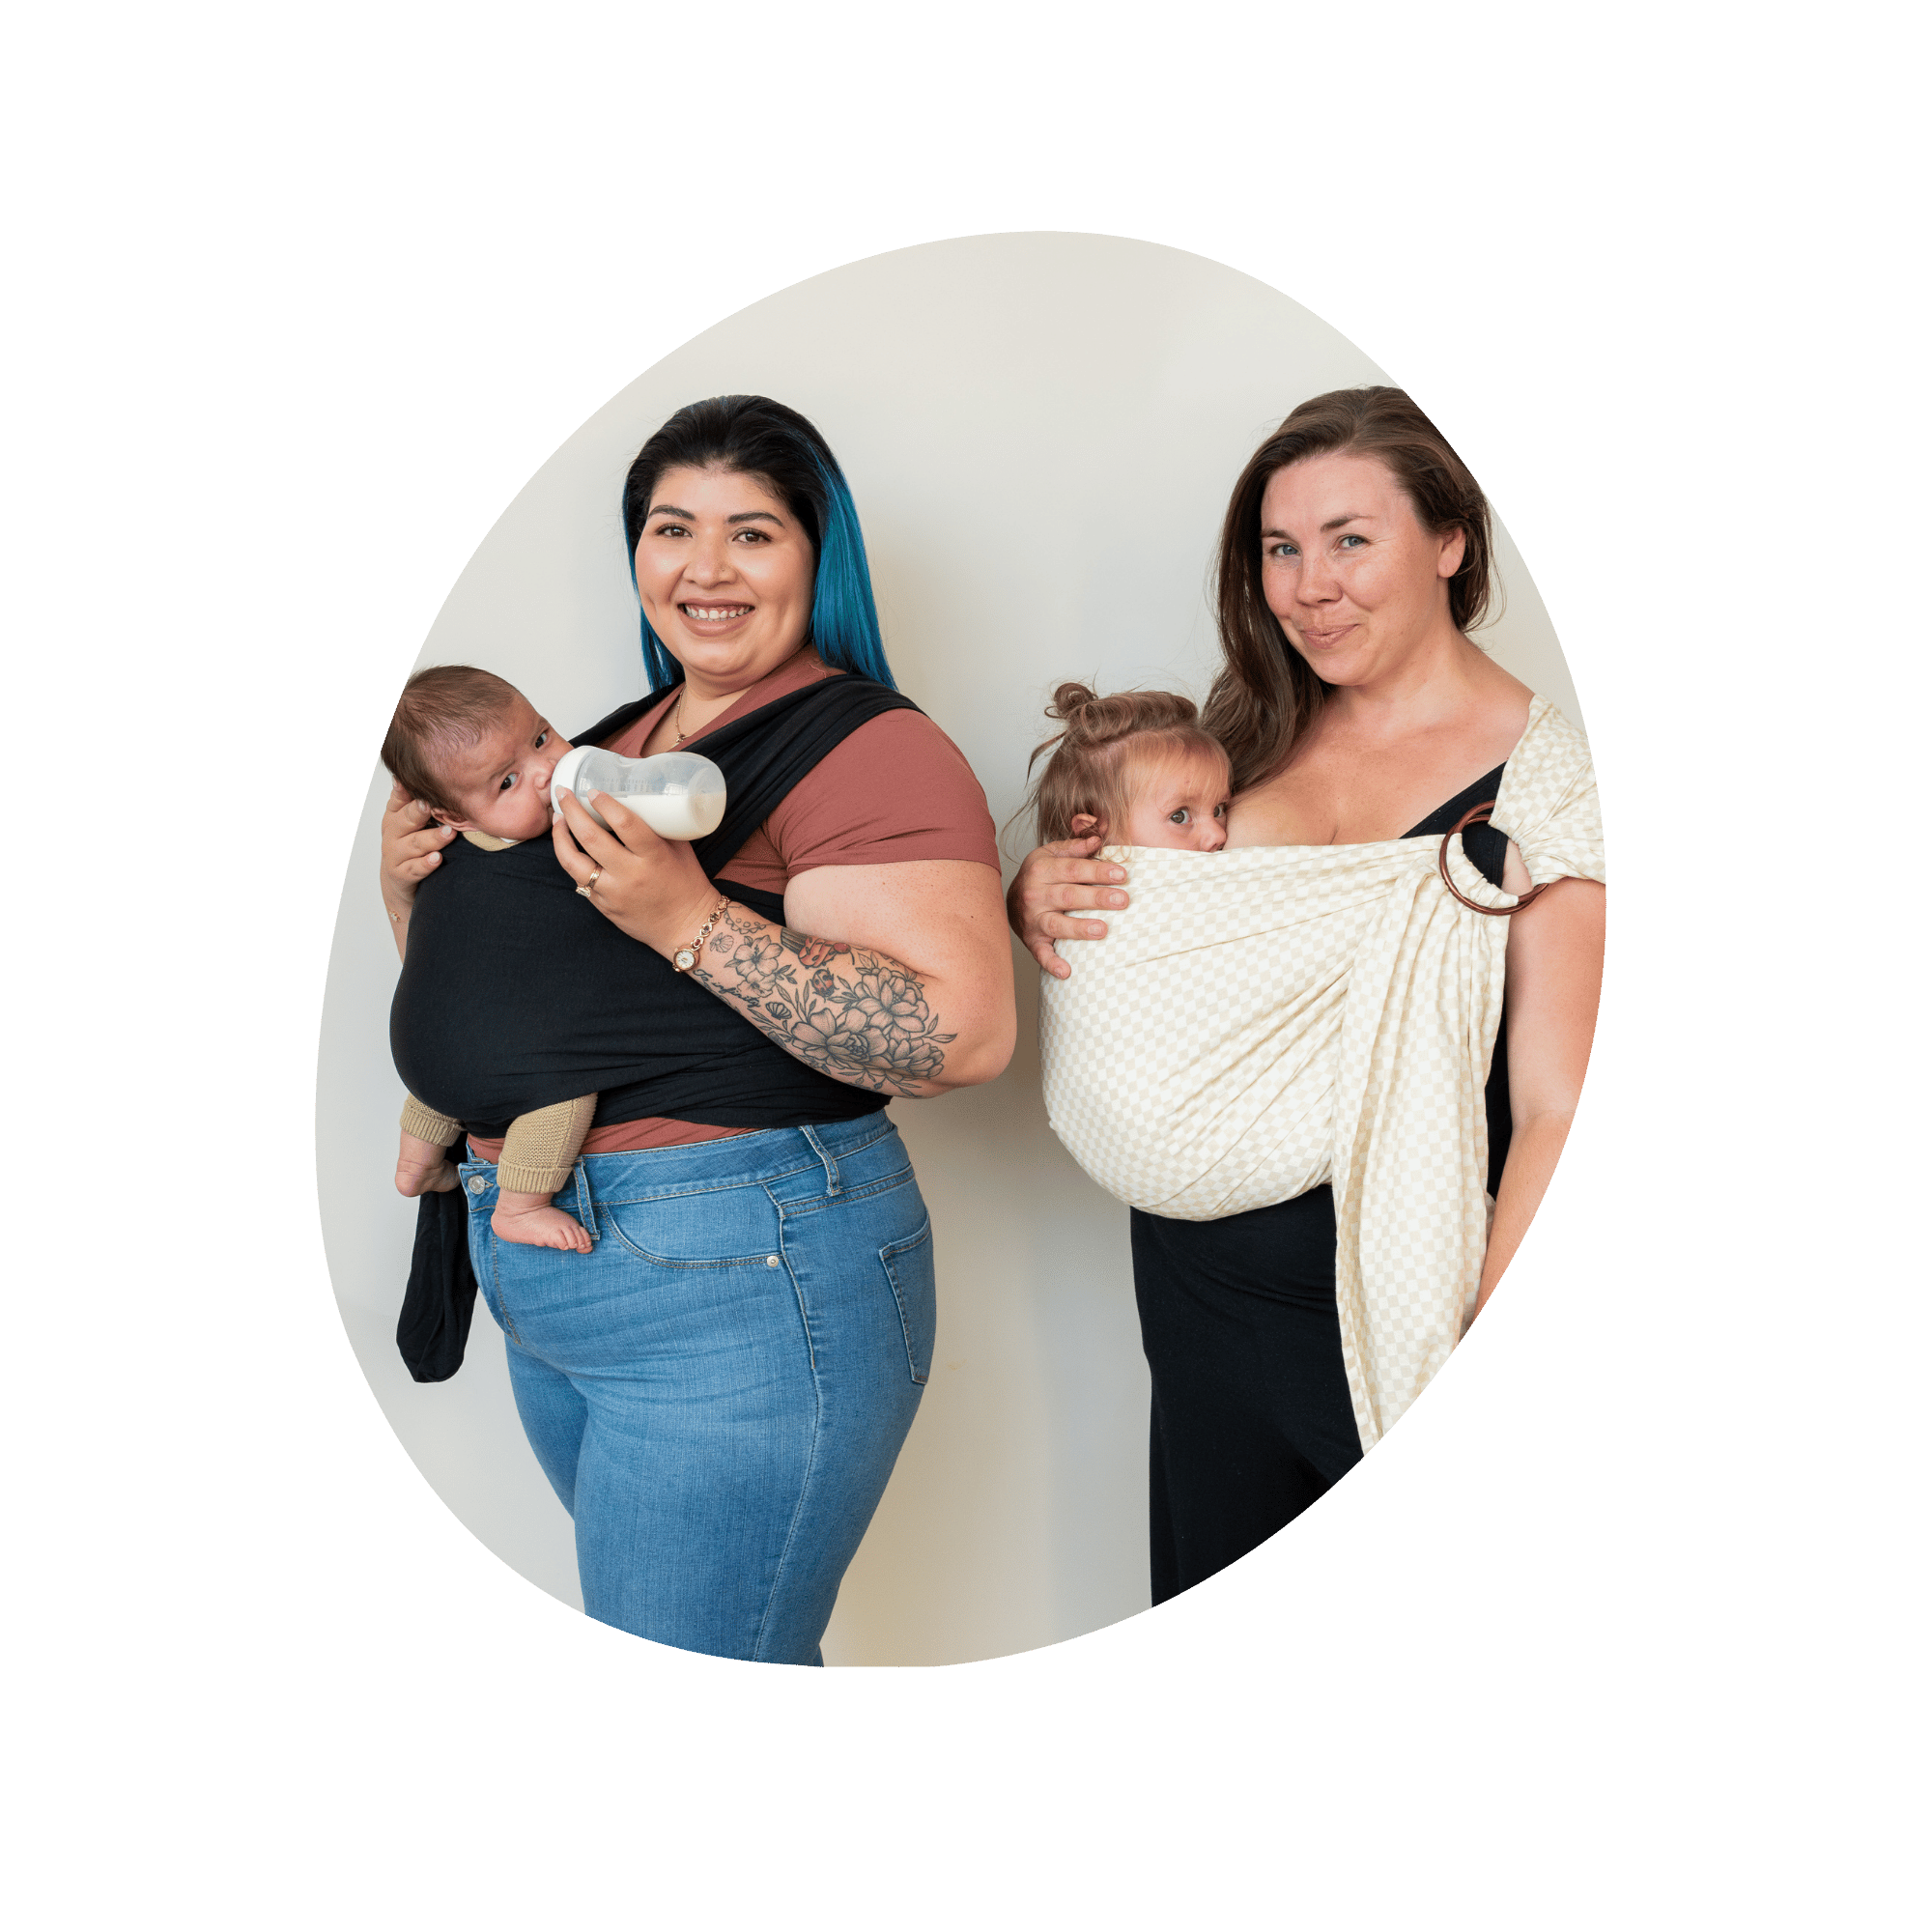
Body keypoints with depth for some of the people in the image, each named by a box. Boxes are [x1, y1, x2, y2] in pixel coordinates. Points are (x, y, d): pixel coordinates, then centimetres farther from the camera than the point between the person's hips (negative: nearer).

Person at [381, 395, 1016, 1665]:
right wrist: (416, 880, 2)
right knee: (637, 1630, 23)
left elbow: (964, 1035, -24)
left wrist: (691, 921, -28)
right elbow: (485, 984, 23)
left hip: (739, 1281, -8)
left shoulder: (868, 748, -12)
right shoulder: (614, 742, 14)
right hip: (543, 1281, 9)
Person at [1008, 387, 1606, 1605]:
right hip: (1201, 1282, 5)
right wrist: (1036, 895, -5)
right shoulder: (1251, 740, 5)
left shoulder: (1553, 773, -10)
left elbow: (1561, 1112, -14)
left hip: (1401, 1311, -5)